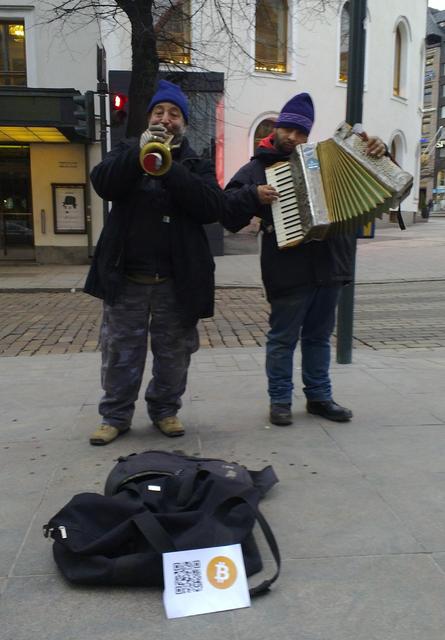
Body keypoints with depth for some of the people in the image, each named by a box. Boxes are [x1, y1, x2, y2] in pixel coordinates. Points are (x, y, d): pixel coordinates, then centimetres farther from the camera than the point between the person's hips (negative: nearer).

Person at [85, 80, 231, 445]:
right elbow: (103, 184, -9)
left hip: (176, 279, 0)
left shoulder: (197, 165, 7)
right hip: (126, 276, 1)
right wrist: (139, 152, -21)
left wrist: (169, 168, -19)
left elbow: (215, 208, -12)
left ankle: (165, 409, 26)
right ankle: (116, 415, 19)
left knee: (174, 352, 9)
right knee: (120, 350, 6)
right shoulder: (128, 151, 11)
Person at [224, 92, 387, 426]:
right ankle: (280, 400, 18)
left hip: (329, 266, 4)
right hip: (289, 270, -4)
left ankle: (319, 396, 27)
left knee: (319, 336, 15)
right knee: (283, 338, 4)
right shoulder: (258, 167, 4)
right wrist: (254, 195, -19)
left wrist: (377, 149, -2)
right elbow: (226, 202, -2)